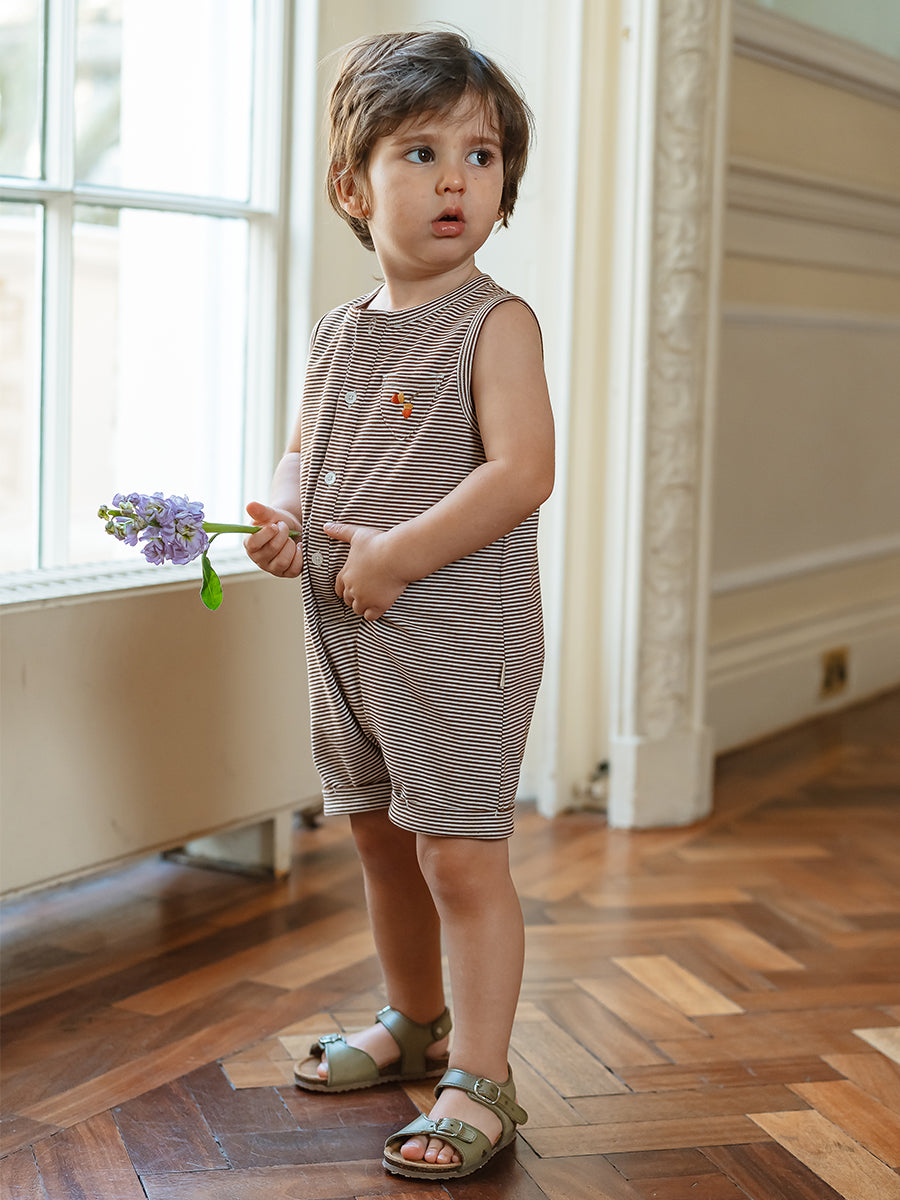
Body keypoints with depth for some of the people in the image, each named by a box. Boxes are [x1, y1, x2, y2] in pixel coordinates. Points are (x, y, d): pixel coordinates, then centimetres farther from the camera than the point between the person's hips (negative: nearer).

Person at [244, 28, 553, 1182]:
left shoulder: (494, 324, -10)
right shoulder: (338, 335, 10)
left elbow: (521, 473, -19)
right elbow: (304, 452, 19)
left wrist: (398, 552, -22)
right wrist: (282, 519, -3)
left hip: (462, 632, -7)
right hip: (344, 637, 7)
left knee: (461, 852, -6)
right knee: (380, 837, 19)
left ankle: (478, 1082, 4)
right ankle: (413, 1022, 40)